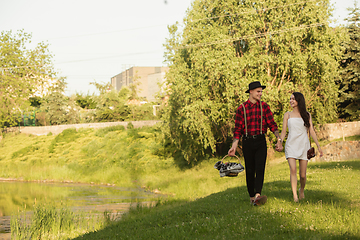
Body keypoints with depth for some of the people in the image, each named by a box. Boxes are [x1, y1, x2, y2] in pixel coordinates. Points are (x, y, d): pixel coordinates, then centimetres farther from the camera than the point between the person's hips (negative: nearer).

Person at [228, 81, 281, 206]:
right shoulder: (241, 109, 3)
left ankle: (258, 195, -27)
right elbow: (238, 129, 4)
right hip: (247, 142, 0)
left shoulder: (264, 106, 6)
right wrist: (233, 147, -3)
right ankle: (251, 197, 15)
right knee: (250, 170, 5)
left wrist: (279, 137, -13)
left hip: (260, 141, 0)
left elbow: (272, 124, 2)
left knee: (260, 168, -15)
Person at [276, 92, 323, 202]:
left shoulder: (307, 115, 12)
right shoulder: (287, 115, 13)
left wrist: (318, 146, 2)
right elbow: (283, 131, 8)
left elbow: (311, 131, 10)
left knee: (302, 174, -2)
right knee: (293, 170, -20)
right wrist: (279, 142, -10)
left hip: (304, 145, 0)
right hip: (291, 145, 0)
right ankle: (295, 196, -20)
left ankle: (301, 190, 27)